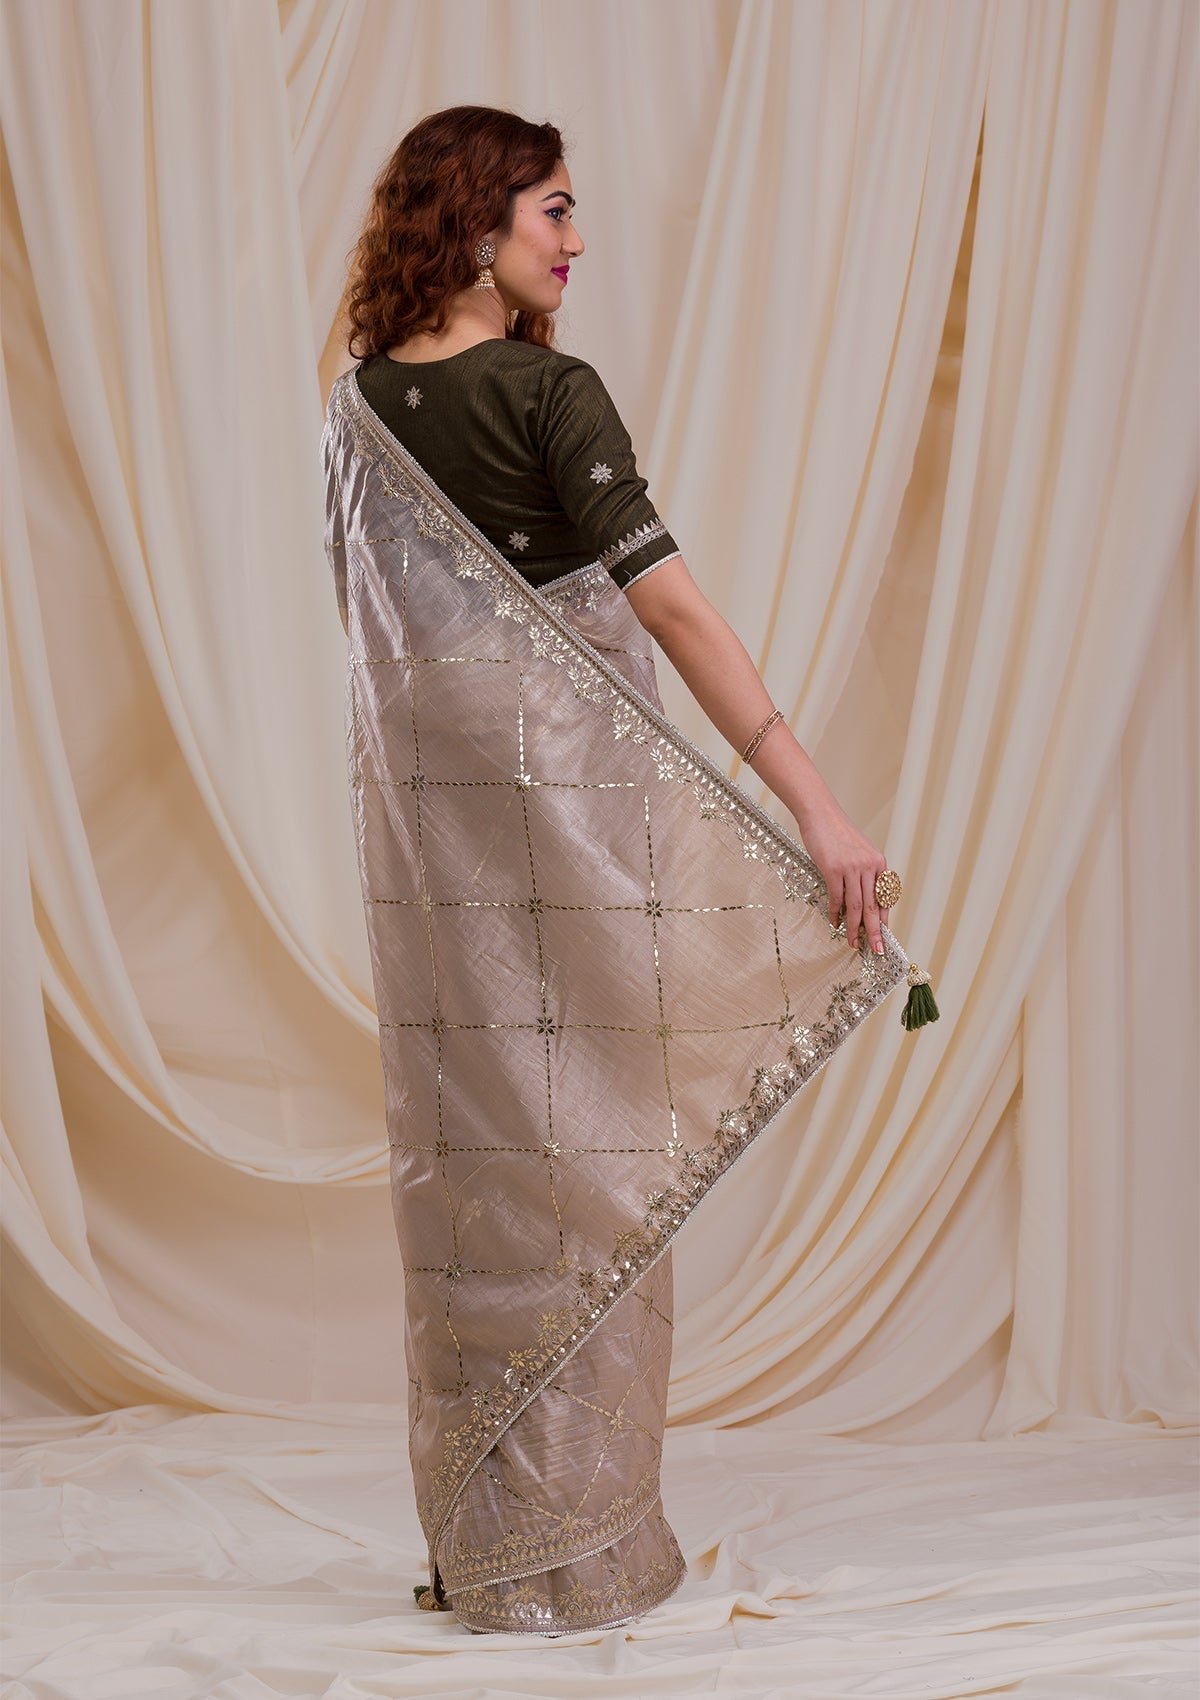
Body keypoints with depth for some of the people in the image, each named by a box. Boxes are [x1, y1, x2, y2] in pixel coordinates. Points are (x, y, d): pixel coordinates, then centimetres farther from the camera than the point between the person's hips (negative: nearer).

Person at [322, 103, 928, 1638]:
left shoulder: (354, 405, 9)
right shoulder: (550, 392, -11)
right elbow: (674, 610, -19)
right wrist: (818, 810, -21)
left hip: (423, 806, 6)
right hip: (569, 788, -6)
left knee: (458, 1143, 11)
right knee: (587, 1152, 2)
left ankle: (473, 1543, 21)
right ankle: (574, 1550, 10)